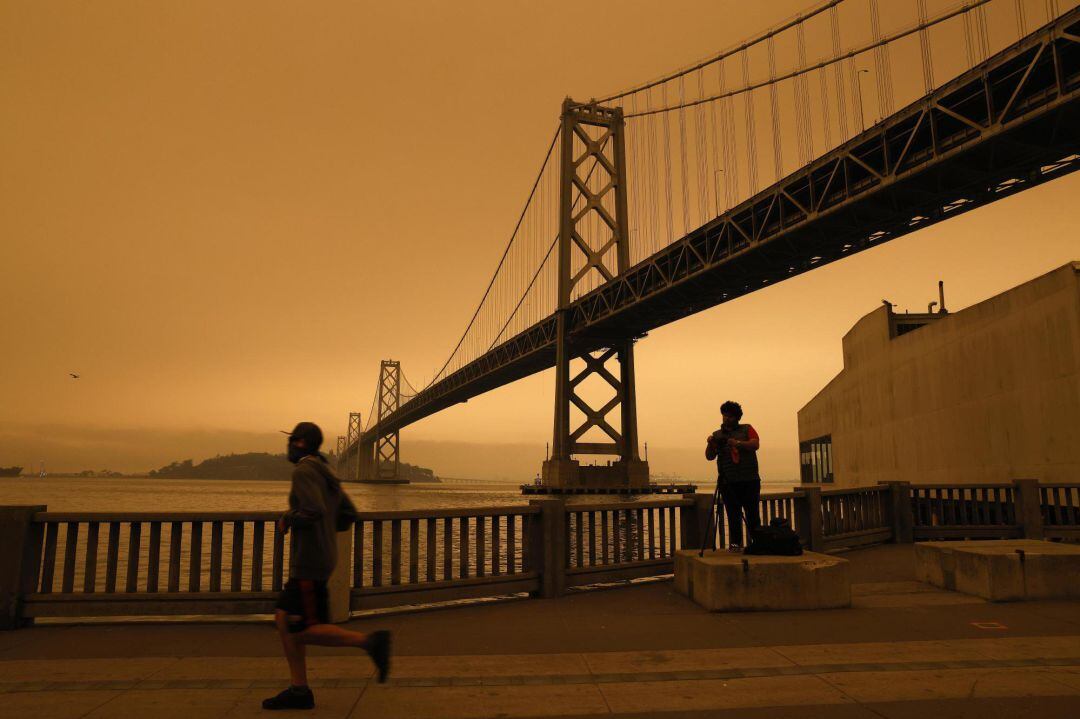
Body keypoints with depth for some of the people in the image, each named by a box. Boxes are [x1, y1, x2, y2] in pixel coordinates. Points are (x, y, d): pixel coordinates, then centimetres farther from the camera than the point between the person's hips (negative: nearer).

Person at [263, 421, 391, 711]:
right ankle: (299, 690, 15)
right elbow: (349, 513, 18)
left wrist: (287, 519, -9)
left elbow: (314, 511, -27)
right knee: (284, 620, 12)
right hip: (322, 555, 9)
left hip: (309, 562, -9)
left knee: (306, 631, -4)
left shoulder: (304, 471, -13)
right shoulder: (326, 473, 14)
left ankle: (369, 641, -8)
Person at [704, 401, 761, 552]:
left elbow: (755, 444, -5)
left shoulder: (746, 429, 11)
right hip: (728, 482, 1)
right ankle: (735, 544, 3)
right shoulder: (717, 435, 14)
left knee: (752, 514, -1)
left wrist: (738, 443, -19)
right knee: (733, 515, -1)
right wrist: (710, 444, -13)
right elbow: (709, 456, 7)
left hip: (749, 480, -1)